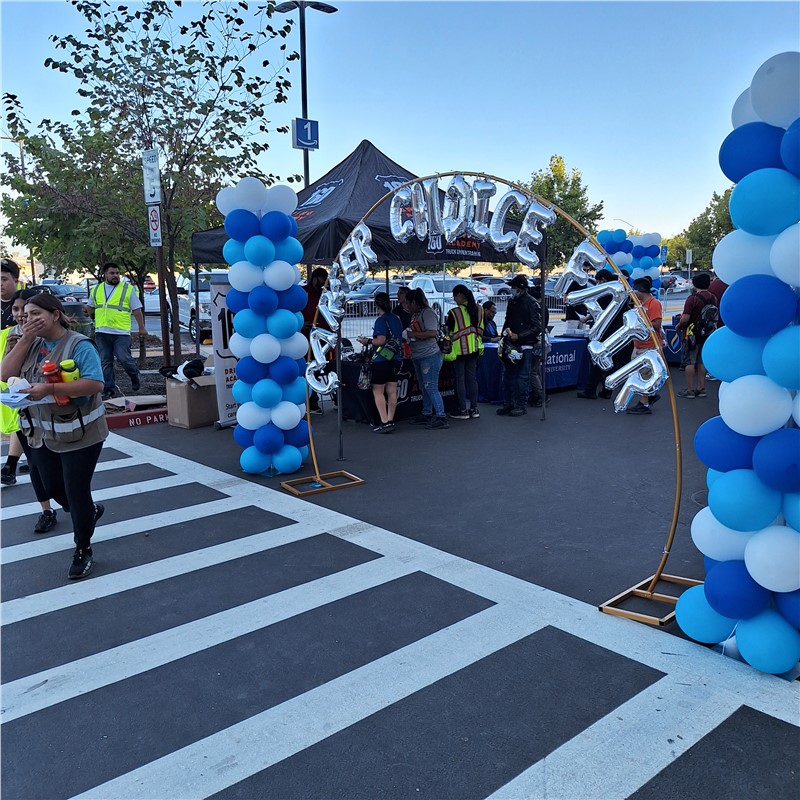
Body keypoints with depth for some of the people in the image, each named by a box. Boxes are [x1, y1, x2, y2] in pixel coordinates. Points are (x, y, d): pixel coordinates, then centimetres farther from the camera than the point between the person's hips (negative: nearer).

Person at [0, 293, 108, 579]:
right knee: (53, 488, 18)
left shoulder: (79, 345, -15)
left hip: (79, 433, -7)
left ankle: (83, 550, 20)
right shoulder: (32, 345, 6)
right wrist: (25, 339, -12)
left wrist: (49, 388, -32)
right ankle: (90, 512, 46)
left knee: (76, 492, 1)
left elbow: (96, 384, -26)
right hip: (42, 434, 7)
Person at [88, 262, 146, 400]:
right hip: (101, 332, 4)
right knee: (105, 362, 5)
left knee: (124, 358, -14)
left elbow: (137, 310, 2)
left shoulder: (128, 289, 1)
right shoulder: (96, 290, 12)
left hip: (121, 332, -4)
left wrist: (141, 328, 1)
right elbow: (91, 308, 26)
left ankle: (134, 377, 15)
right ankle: (109, 389, 14)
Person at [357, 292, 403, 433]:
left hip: (382, 359, -8)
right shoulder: (396, 319, 11)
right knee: (392, 391, 9)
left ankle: (385, 422, -6)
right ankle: (390, 421, 13)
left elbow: (381, 340, -22)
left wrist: (367, 341, -5)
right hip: (396, 359, 8)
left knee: (377, 391, 0)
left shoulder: (381, 320, -13)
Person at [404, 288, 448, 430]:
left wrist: (412, 334, -20)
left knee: (431, 387, -10)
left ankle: (441, 417, -7)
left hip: (430, 356, -10)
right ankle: (427, 414, 25)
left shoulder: (428, 312, -13)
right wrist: (406, 333, 4)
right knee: (424, 388, 16)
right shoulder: (415, 315, 14)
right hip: (418, 357, 10)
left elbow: (432, 332, -23)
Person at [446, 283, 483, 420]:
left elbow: (449, 332, -6)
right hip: (474, 348, 5)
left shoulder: (454, 312, -13)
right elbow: (481, 329, 9)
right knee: (472, 377, 11)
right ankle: (474, 409, 14)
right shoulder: (478, 309, 2)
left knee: (460, 379, 2)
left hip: (459, 349, -5)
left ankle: (463, 410, 4)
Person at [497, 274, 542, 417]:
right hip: (511, 345, 7)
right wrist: (506, 332, 7)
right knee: (508, 375, 9)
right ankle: (507, 403, 18)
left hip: (525, 346, -7)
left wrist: (518, 336, -16)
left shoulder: (532, 303, -8)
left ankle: (521, 405, 5)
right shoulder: (512, 302, 14)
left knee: (523, 377, -2)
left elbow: (537, 327, -11)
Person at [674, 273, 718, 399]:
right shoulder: (713, 298, 4)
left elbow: (685, 318, -22)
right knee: (701, 362, 14)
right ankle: (701, 388, 18)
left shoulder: (693, 298, -17)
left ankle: (690, 390, 2)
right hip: (706, 335, 7)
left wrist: (678, 326, -4)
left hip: (691, 334, -7)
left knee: (689, 362, 0)